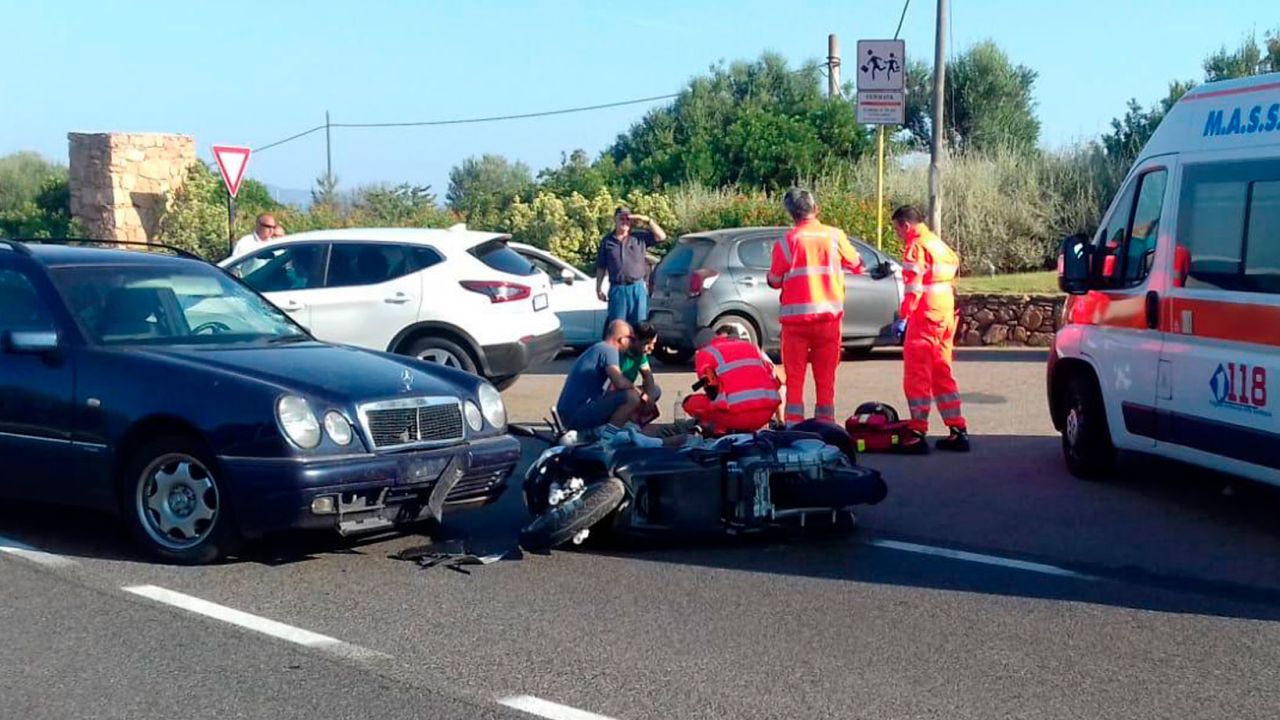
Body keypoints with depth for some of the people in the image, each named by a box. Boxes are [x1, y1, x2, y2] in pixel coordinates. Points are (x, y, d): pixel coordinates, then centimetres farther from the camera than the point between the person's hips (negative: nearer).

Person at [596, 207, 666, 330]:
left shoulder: (640, 238, 7)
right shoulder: (607, 241, 7)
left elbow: (661, 236, 2)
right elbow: (601, 268, 9)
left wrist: (647, 220, -7)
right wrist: (598, 288, 4)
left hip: (638, 288, 0)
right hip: (617, 289, 0)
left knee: (640, 326, 4)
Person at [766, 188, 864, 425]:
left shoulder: (786, 242, -8)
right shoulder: (835, 236, -1)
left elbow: (775, 281, 0)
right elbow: (856, 265, 13)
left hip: (795, 318, -2)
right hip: (829, 316, 2)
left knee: (794, 378, 4)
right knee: (826, 377, 10)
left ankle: (793, 426, 0)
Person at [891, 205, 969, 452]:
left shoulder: (916, 247, -10)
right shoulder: (940, 245, 18)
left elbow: (913, 287, -18)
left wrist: (903, 316, -19)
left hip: (924, 318, -9)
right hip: (946, 317, 9)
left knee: (917, 376, -4)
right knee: (943, 374, 15)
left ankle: (917, 434, -6)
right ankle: (958, 432, 15)